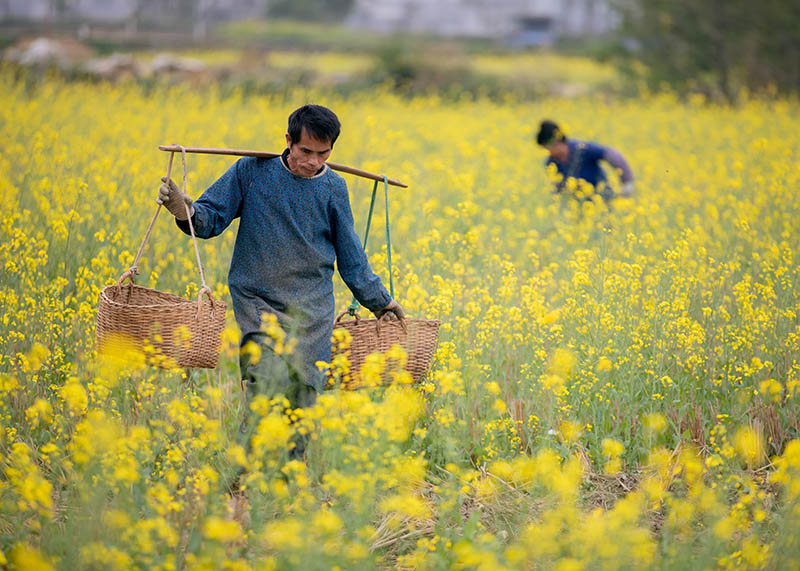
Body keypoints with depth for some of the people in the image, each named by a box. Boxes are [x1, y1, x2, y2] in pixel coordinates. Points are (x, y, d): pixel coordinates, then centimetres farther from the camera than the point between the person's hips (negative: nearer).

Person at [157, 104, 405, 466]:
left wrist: (377, 298, 18)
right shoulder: (252, 171, -2)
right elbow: (212, 217, 1)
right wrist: (186, 212, -20)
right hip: (258, 302, -3)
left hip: (312, 309, 3)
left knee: (305, 392, 0)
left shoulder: (333, 187, 5)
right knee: (268, 382, -22)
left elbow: (349, 253, 16)